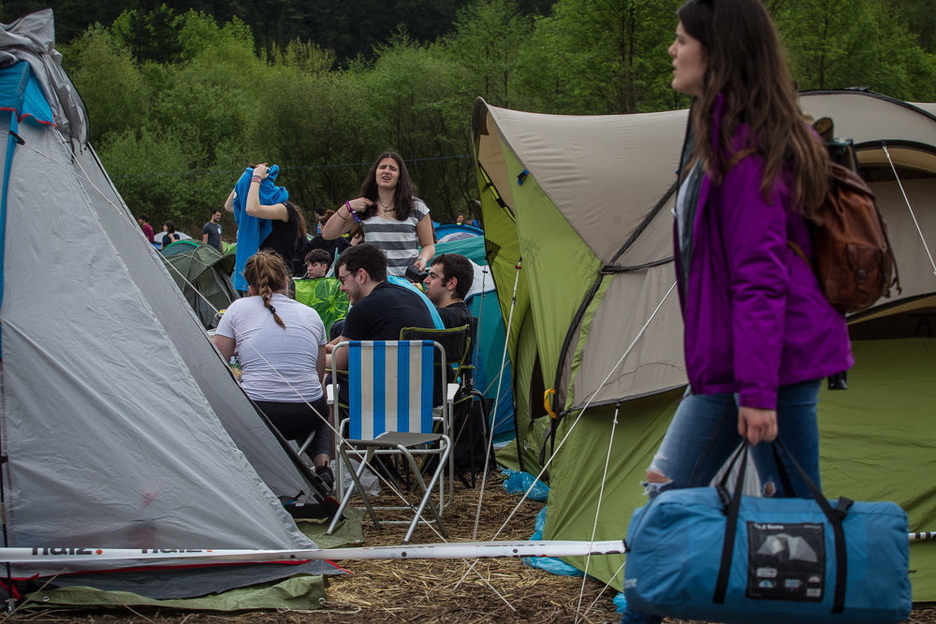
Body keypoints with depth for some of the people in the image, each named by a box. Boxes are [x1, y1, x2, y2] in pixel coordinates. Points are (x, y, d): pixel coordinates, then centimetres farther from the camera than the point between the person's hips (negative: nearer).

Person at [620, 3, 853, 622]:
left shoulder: (744, 148, -17)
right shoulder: (722, 137, 13)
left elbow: (760, 278, -22)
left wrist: (758, 389, -24)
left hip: (775, 360, -10)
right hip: (726, 361, 10)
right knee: (667, 490, 15)